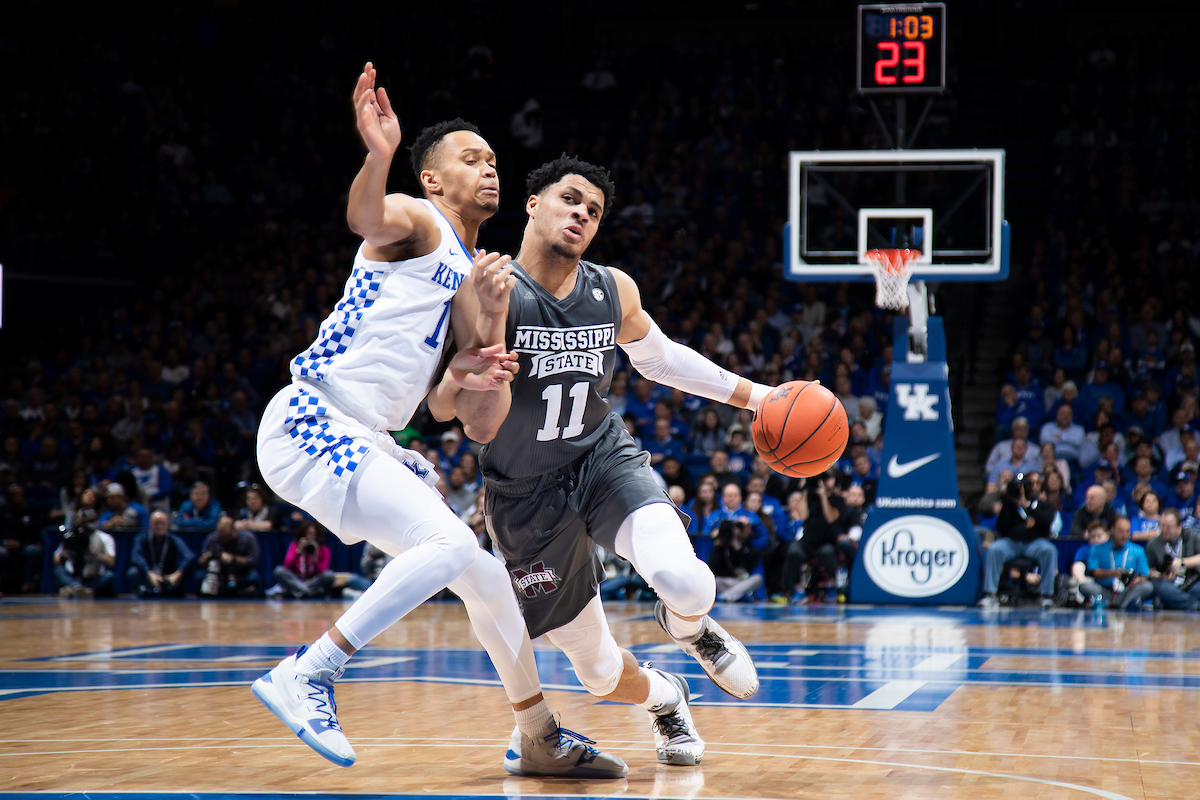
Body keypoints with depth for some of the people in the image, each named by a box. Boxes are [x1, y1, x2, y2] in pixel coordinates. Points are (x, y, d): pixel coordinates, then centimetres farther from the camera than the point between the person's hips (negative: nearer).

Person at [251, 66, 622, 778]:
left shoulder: (467, 267, 21)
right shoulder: (416, 219, -5)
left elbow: (485, 366, 16)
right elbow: (367, 219, -31)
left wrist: (491, 311, -5)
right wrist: (379, 153, -53)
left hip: (367, 442, 9)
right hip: (308, 425, -9)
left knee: (484, 574, 10)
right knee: (449, 544, -25)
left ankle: (539, 737, 24)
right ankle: (305, 675, -21)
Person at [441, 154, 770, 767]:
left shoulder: (614, 292, -3)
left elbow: (659, 357, 18)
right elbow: (480, 427, -24)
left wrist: (756, 395, 14)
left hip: (605, 461, 2)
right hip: (528, 497, -2)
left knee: (688, 585, -27)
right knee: (599, 671, 4)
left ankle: (685, 624, 13)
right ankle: (663, 699, 42)